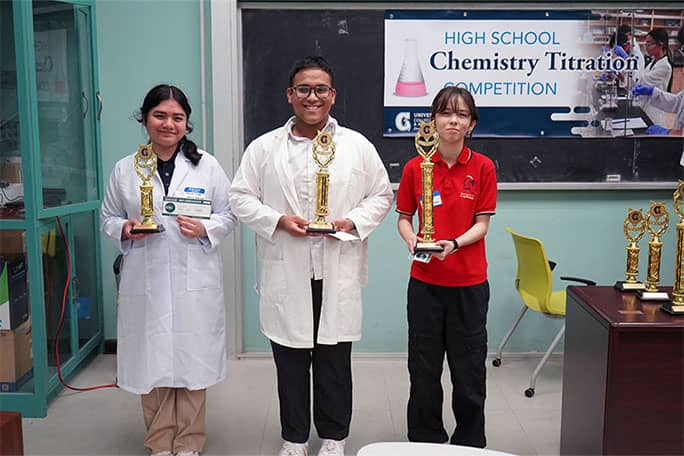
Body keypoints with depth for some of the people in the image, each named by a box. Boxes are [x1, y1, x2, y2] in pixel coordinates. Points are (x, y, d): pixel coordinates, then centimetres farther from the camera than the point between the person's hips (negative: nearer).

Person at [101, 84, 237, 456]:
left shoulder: (207, 166, 3)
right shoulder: (124, 170, 6)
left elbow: (229, 214, 5)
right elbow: (108, 218, 12)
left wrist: (205, 228, -14)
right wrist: (126, 230, -9)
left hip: (195, 282, -1)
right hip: (146, 283, 1)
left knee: (192, 361, 6)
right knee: (152, 363, 8)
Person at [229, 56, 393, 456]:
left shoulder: (358, 146, 5)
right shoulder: (264, 148, 4)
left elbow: (381, 195, 9)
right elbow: (241, 197, 5)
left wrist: (354, 221, -9)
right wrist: (278, 220, -11)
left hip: (339, 274, 0)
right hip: (286, 274, 0)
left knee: (335, 360, 10)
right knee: (290, 362, 10)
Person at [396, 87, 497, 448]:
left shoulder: (483, 167, -3)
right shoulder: (415, 167, -1)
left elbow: (482, 224, -4)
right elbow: (404, 217, 7)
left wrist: (454, 244, -22)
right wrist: (411, 239, -14)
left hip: (469, 282, -1)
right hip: (425, 281, 1)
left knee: (469, 366, 8)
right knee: (424, 367, 9)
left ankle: (470, 442, 28)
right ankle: (425, 441, 27)